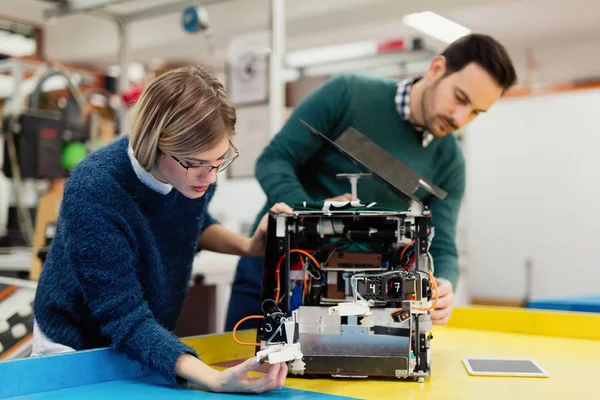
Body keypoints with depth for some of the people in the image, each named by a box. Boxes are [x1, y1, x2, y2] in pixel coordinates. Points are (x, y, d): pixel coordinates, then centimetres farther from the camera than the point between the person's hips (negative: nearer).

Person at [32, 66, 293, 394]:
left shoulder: (196, 169, -16)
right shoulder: (92, 192, -33)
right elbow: (126, 319, -32)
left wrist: (248, 246, -11)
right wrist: (215, 380, -44)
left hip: (152, 341, 4)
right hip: (78, 348, -3)